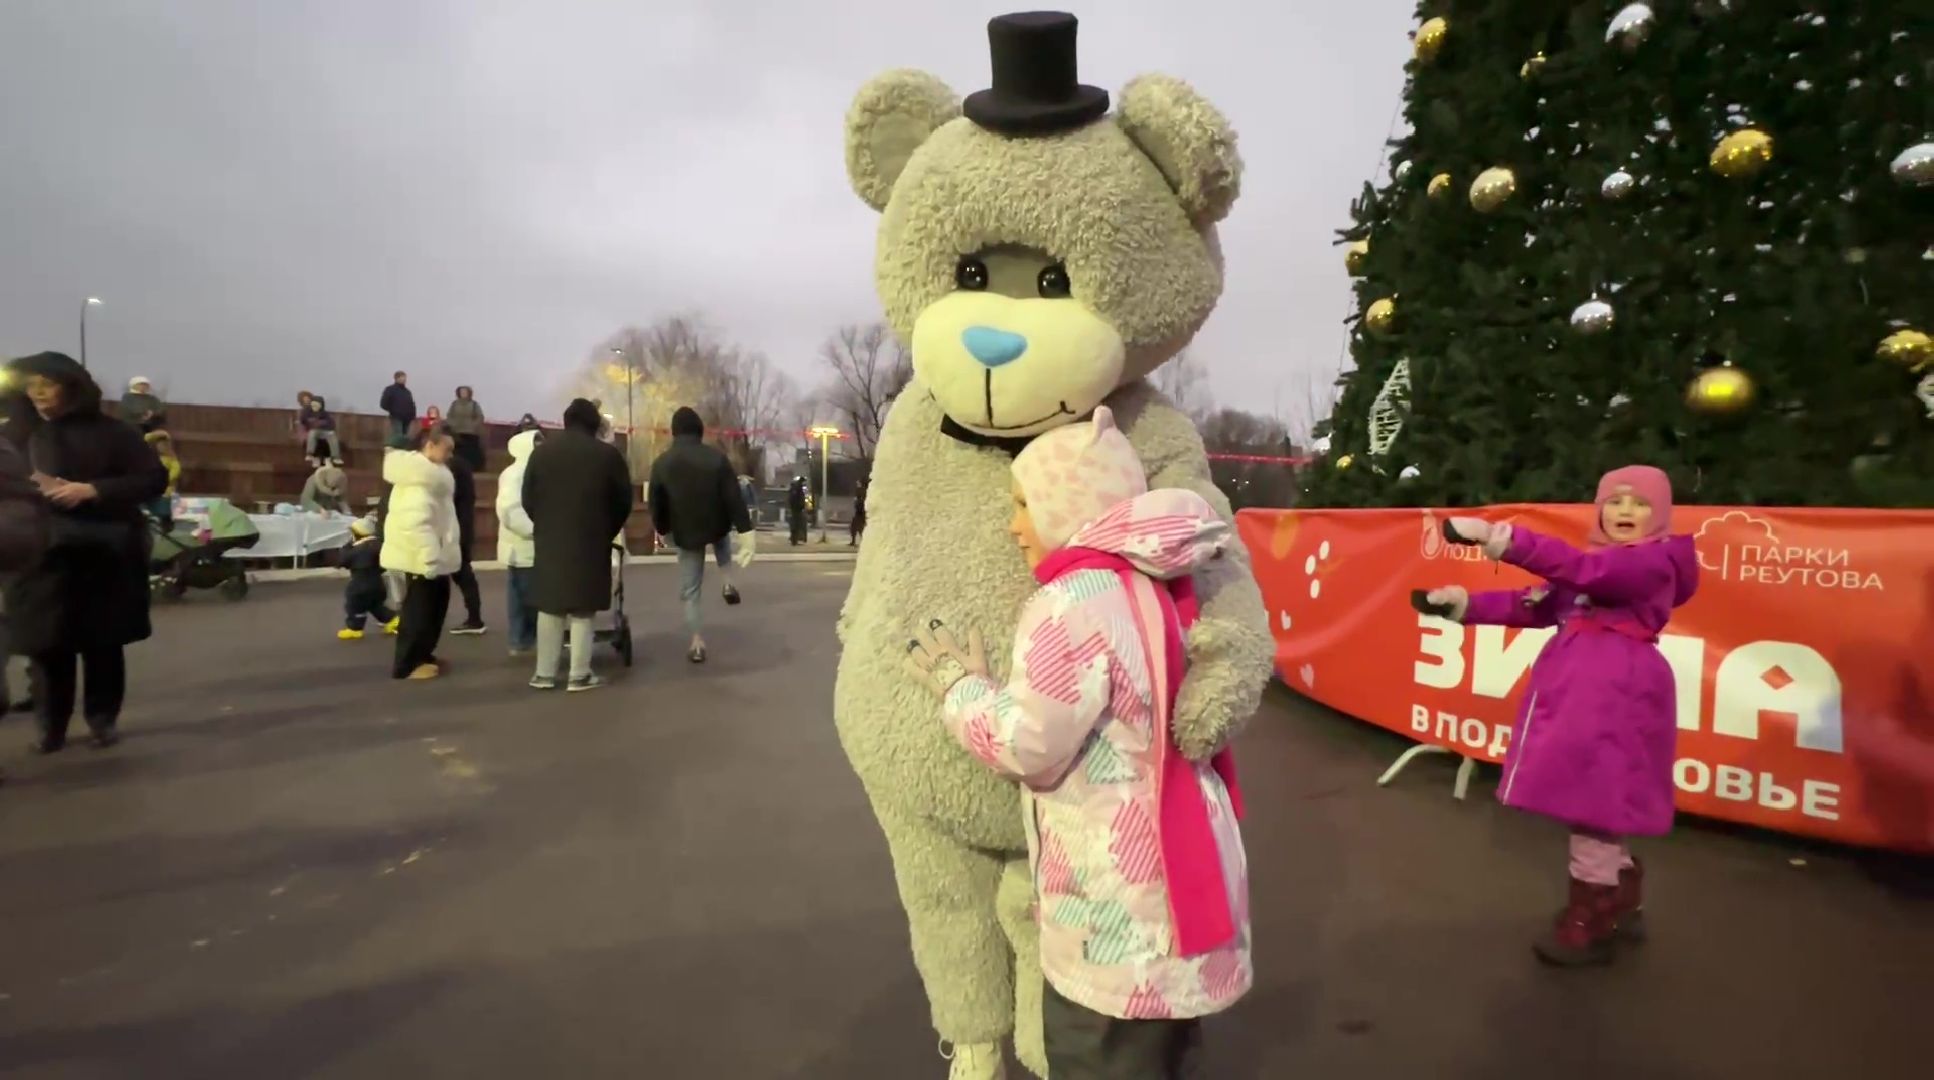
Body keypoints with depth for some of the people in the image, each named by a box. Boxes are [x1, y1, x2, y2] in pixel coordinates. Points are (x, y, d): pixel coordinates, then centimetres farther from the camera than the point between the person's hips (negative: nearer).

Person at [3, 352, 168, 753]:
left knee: (102, 642, 6)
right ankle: (52, 724, 16)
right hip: (42, 553, 2)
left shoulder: (111, 431, -3)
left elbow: (155, 478, -7)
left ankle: (103, 718, 19)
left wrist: (93, 490, -16)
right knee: (49, 644, 2)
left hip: (104, 554, -2)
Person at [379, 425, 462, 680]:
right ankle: (407, 665, 5)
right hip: (422, 557, -10)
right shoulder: (419, 478, -19)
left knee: (435, 606, 17)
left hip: (433, 555, 10)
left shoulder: (430, 473, 14)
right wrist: (429, 558, -31)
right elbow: (414, 521, -29)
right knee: (418, 611, -3)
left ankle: (422, 655, 28)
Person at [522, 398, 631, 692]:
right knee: (582, 611, 3)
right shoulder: (608, 454, -4)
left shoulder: (542, 451, 5)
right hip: (590, 542, -3)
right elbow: (623, 501, -1)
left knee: (549, 609, 12)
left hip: (550, 541, 3)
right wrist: (607, 532, 13)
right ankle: (580, 675, 6)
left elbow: (528, 498, 6)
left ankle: (545, 674, 16)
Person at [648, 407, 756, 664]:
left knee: (690, 592, 11)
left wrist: (663, 530, 19)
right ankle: (728, 584, 22)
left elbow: (656, 504, 1)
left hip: (686, 535, 0)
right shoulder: (716, 457, -12)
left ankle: (697, 644, 6)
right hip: (717, 528, 0)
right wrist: (746, 531, -13)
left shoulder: (662, 463, -7)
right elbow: (734, 497, -15)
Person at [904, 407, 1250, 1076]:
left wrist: (960, 686, -5)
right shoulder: (1153, 587, 6)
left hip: (1119, 905, -9)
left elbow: (1028, 744, -19)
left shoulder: (1078, 599, -21)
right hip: (1172, 875, 9)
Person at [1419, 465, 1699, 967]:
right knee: (1593, 800, 17)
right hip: (1576, 689, 9)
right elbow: (1536, 605, 13)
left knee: (1593, 801, -3)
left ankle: (1590, 921, 11)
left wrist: (1502, 539, -35)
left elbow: (1581, 570, -25)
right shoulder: (1599, 559, 21)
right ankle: (1623, 901, 35)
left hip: (1616, 692, -9)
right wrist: (1466, 605, 3)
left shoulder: (1656, 559, -6)